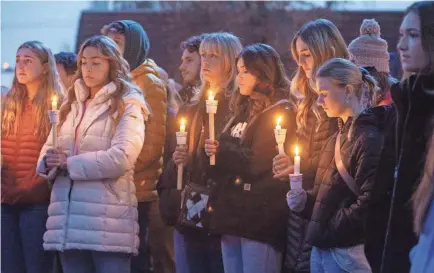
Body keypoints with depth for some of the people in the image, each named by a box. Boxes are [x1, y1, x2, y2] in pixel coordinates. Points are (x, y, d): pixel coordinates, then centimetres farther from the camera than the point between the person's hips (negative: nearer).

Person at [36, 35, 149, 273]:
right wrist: (49, 161, -7)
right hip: (68, 218, 6)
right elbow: (49, 149, 17)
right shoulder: (71, 105, 19)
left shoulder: (127, 106, 0)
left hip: (107, 219, -6)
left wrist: (69, 164, -11)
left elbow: (121, 157, -14)